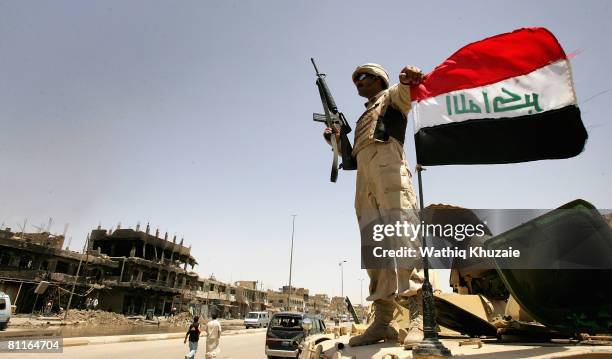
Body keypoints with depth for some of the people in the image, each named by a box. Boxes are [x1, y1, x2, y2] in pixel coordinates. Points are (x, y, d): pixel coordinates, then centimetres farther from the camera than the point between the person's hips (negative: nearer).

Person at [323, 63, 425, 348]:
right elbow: (352, 154, 33)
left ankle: (419, 315, -22)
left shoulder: (390, 97, 19)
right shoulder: (364, 118, 38)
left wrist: (410, 79, -30)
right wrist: (335, 140, 18)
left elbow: (406, 92, -7)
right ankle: (382, 322, -4)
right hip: (365, 181, 7)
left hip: (389, 171, -6)